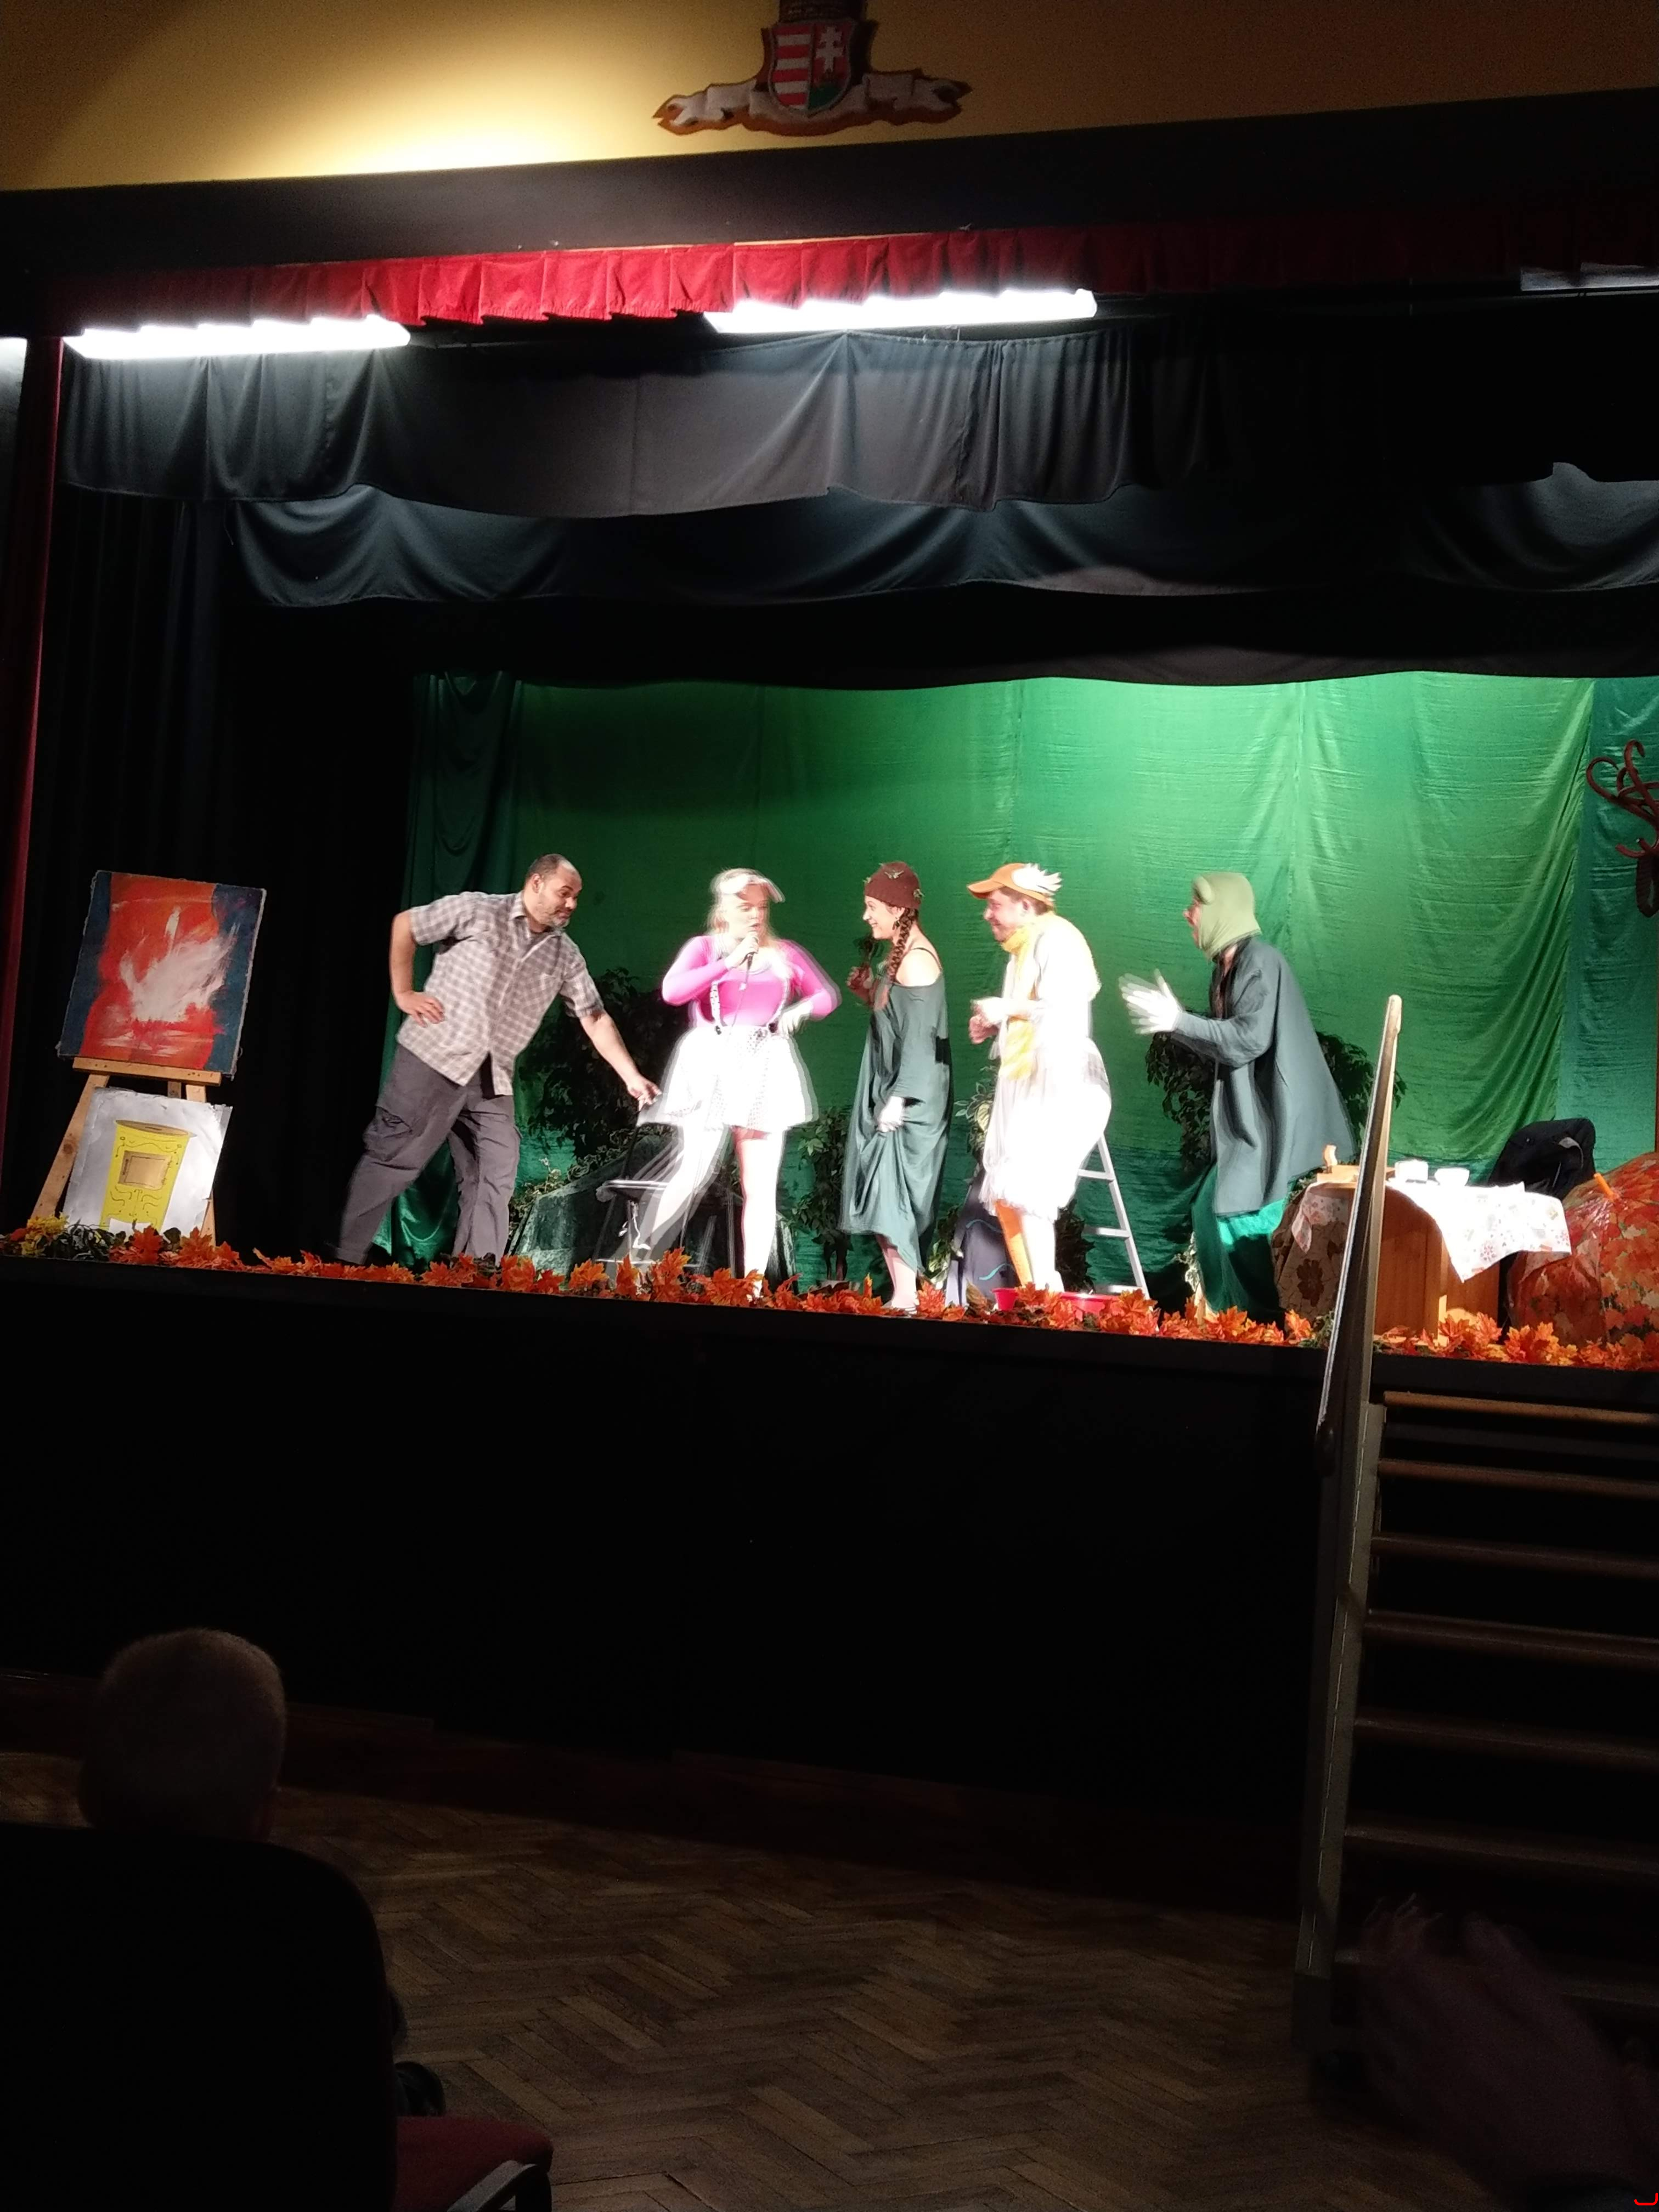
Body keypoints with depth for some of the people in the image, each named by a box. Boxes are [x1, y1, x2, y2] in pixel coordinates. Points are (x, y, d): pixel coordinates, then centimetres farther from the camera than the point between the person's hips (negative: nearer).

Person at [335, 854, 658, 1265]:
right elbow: (404, 925, 3)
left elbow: (595, 1018, 9)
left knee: (495, 1179, 1)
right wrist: (403, 993, -2)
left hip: (493, 1080, 6)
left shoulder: (566, 956, 9)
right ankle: (343, 1261, 5)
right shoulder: (479, 910, -4)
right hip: (434, 1057, -5)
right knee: (392, 1159, -4)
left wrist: (631, 1077, 0)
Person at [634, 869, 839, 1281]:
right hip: (711, 1071, -3)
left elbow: (829, 995, 16)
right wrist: (729, 962, -17)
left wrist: (803, 1009, -5)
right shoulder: (704, 948, 4)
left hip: (765, 1075, 3)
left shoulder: (786, 954, 12)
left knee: (761, 1185, 0)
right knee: (691, 1173, -12)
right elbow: (672, 991, -13)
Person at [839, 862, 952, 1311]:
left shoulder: (916, 960, -16)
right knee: (884, 1200, 10)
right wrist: (869, 995, 8)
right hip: (889, 1094, 10)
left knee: (891, 1198, -9)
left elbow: (920, 1036, -21)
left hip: (906, 1103, -10)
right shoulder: (900, 956, 13)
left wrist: (898, 1099, -23)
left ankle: (906, 1301, -8)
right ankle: (904, 1297, 13)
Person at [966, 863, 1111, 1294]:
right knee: (1006, 1196, 8)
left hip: (1060, 1086, -10)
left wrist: (1008, 1008, -12)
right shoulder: (1024, 946, 18)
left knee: (1027, 1193, -15)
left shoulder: (1056, 940, -12)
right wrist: (995, 1025, 9)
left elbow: (1063, 1009, -23)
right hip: (1025, 1085, 10)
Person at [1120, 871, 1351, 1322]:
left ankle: (1272, 1323, 1)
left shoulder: (1260, 962, -15)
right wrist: (1173, 1019, 8)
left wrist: (1179, 1021, -22)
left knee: (1247, 1221, -9)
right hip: (1249, 1119, 10)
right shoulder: (1228, 965, 13)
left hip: (1273, 1120, -10)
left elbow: (1248, 1039, -23)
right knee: (1212, 1212, 13)